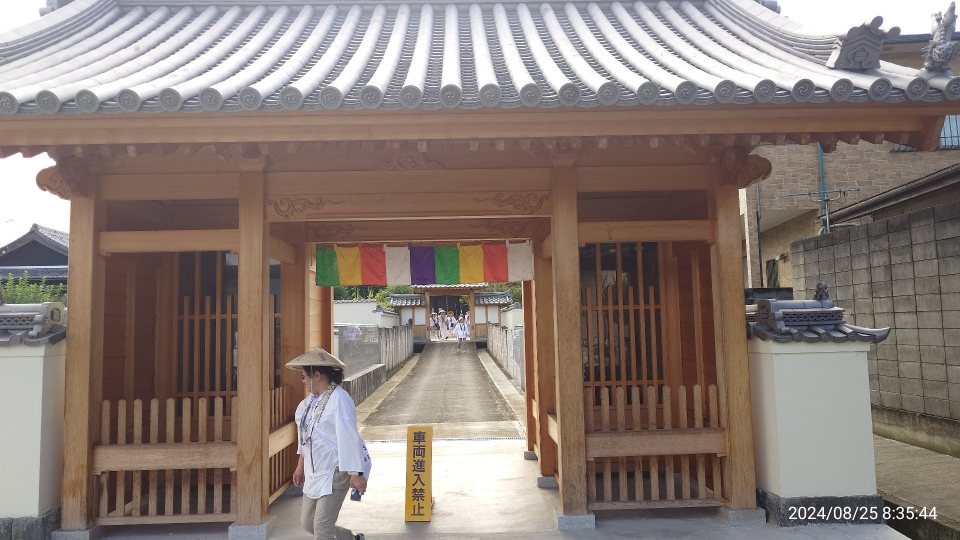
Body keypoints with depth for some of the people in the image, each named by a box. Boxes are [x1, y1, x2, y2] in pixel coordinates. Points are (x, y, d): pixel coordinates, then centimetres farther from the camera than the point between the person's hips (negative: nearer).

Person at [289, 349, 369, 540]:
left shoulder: (339, 399, -20)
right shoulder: (311, 400, 8)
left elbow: (349, 437, -22)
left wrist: (356, 474, -22)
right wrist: (301, 466, 21)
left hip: (335, 472, -9)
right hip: (314, 471, 9)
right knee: (307, 522, 14)